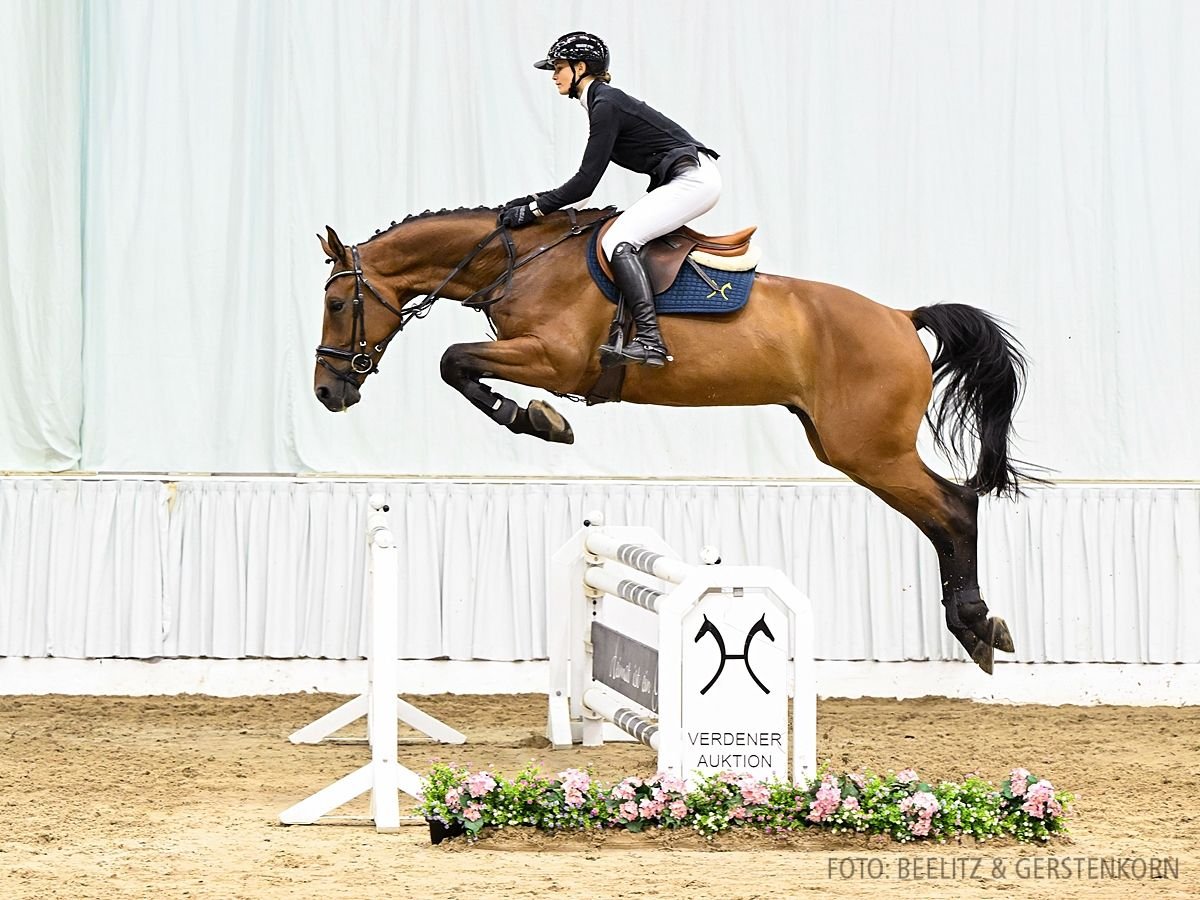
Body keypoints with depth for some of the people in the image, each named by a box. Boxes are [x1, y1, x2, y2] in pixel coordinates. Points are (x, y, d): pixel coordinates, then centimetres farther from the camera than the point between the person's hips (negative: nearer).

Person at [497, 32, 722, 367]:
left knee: (619, 241, -21)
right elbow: (586, 180, 21)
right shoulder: (605, 101, 18)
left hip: (692, 179, -11)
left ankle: (650, 340, -34)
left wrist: (534, 209, -11)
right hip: (692, 180, 11)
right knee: (621, 238, 18)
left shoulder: (605, 105, -13)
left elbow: (586, 182, -16)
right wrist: (535, 199, 16)